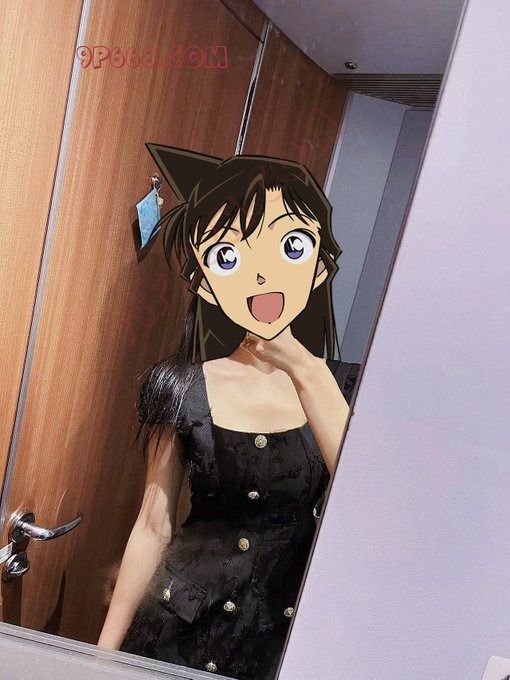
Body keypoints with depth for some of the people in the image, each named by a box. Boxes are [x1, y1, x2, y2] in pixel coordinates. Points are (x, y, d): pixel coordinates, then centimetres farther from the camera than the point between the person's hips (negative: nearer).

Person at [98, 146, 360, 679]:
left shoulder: (344, 387, -7)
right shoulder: (185, 389, -10)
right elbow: (154, 527, -4)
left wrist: (306, 372, -25)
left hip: (289, 634, 1)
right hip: (178, 630, 0)